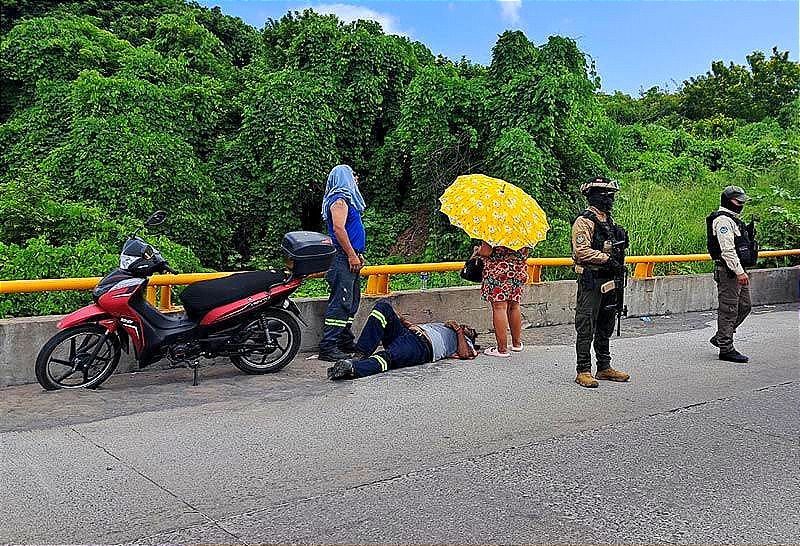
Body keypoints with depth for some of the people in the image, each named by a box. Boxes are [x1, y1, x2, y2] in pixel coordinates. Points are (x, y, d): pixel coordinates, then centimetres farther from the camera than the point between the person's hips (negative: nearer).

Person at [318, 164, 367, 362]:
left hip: (350, 258, 11)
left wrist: (357, 254, 21)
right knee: (340, 302, -11)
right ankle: (328, 347, -10)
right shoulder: (339, 200, -9)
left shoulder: (347, 199, 22)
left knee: (351, 302, 13)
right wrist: (352, 255, -20)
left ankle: (346, 342, 20)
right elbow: (338, 229, -20)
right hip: (343, 258, -10)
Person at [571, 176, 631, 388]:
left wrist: (621, 240, 10)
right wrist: (607, 257, -22)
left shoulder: (608, 220, 17)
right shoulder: (584, 221, -11)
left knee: (606, 327, 15)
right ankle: (583, 371, 1)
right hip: (591, 281, -9)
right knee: (586, 328, -4)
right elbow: (582, 251, -21)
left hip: (609, 281, 9)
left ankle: (604, 367, 25)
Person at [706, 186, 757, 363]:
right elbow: (727, 250, -23)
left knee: (744, 306, 14)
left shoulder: (734, 219, 20)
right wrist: (739, 272, -26)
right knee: (728, 310, -6)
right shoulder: (723, 220, -14)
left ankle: (720, 337, 24)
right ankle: (725, 348, 0)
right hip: (728, 271, -10)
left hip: (737, 270, 11)